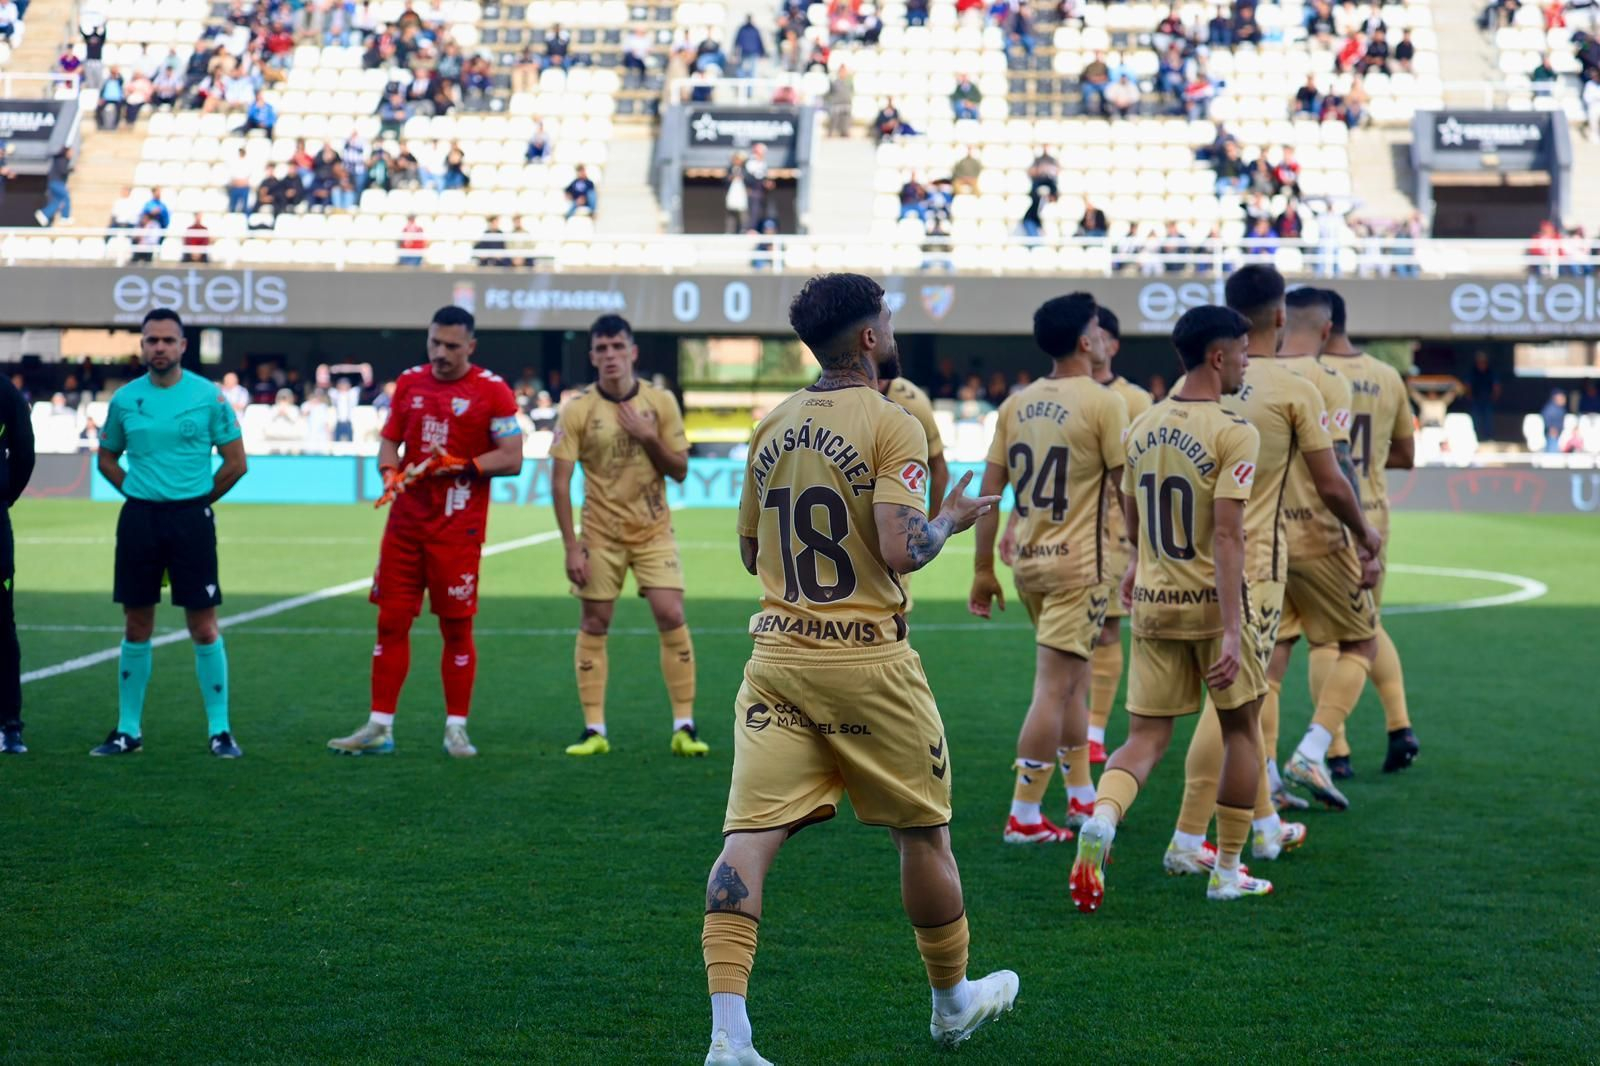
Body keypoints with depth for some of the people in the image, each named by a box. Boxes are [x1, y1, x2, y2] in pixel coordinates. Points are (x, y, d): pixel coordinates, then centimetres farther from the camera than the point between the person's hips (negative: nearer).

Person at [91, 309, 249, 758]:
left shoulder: (208, 396, -2)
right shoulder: (124, 399, 5)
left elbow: (236, 463, 2)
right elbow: (106, 458, 18)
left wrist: (199, 499, 3)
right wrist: (137, 490, 7)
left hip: (191, 517, -3)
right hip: (138, 517, 3)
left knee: (203, 627, -3)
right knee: (136, 627, 7)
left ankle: (220, 729, 4)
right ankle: (128, 729, 15)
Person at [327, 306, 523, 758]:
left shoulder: (492, 391, -5)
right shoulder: (409, 382, 10)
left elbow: (512, 458, -7)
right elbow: (389, 439, 17)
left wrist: (459, 467, -19)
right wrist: (391, 472, -4)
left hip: (457, 529, -4)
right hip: (405, 521, 4)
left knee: (456, 626, 1)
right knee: (391, 620, 3)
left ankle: (456, 729, 10)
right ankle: (379, 727, 9)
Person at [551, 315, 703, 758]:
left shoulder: (661, 402, -4)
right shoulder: (577, 410, -8)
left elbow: (680, 471, 0)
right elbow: (560, 480, -8)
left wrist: (649, 438, -17)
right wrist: (571, 546, -13)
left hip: (654, 531, 1)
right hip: (600, 534, 0)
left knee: (672, 617, -9)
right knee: (593, 625, 0)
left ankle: (684, 727, -2)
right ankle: (594, 730, 8)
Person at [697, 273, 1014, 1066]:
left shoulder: (772, 427, 10)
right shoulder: (892, 425, -10)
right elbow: (900, 551, -20)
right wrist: (950, 521, -2)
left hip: (777, 657, 5)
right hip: (866, 661, -5)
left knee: (749, 834, -3)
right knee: (924, 833, 14)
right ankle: (952, 1001, 31)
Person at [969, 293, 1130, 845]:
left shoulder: (1015, 404, 7)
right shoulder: (1104, 404, -10)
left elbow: (989, 491, 7)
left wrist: (983, 570, 12)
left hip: (1027, 561, 7)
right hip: (1079, 564, -7)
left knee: (1074, 680, 21)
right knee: (1054, 687, -3)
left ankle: (1081, 798, 29)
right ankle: (1024, 817, -2)